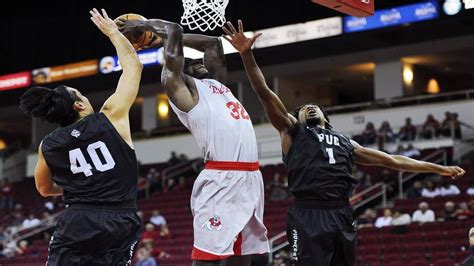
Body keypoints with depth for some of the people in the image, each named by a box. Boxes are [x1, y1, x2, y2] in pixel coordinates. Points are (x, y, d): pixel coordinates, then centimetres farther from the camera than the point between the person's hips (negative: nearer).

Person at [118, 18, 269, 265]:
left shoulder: (216, 83, 24)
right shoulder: (180, 85, 3)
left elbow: (213, 43, 33)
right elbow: (175, 30, -2)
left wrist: (156, 30, 32)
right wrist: (149, 24, 16)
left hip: (250, 178, 8)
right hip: (221, 179, -8)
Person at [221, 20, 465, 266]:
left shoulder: (345, 143, 29)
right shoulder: (292, 131, 16)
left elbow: (391, 160, 32)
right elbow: (264, 92, 4)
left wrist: (439, 168, 32)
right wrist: (246, 54, -8)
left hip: (340, 216, 5)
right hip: (308, 216, -5)